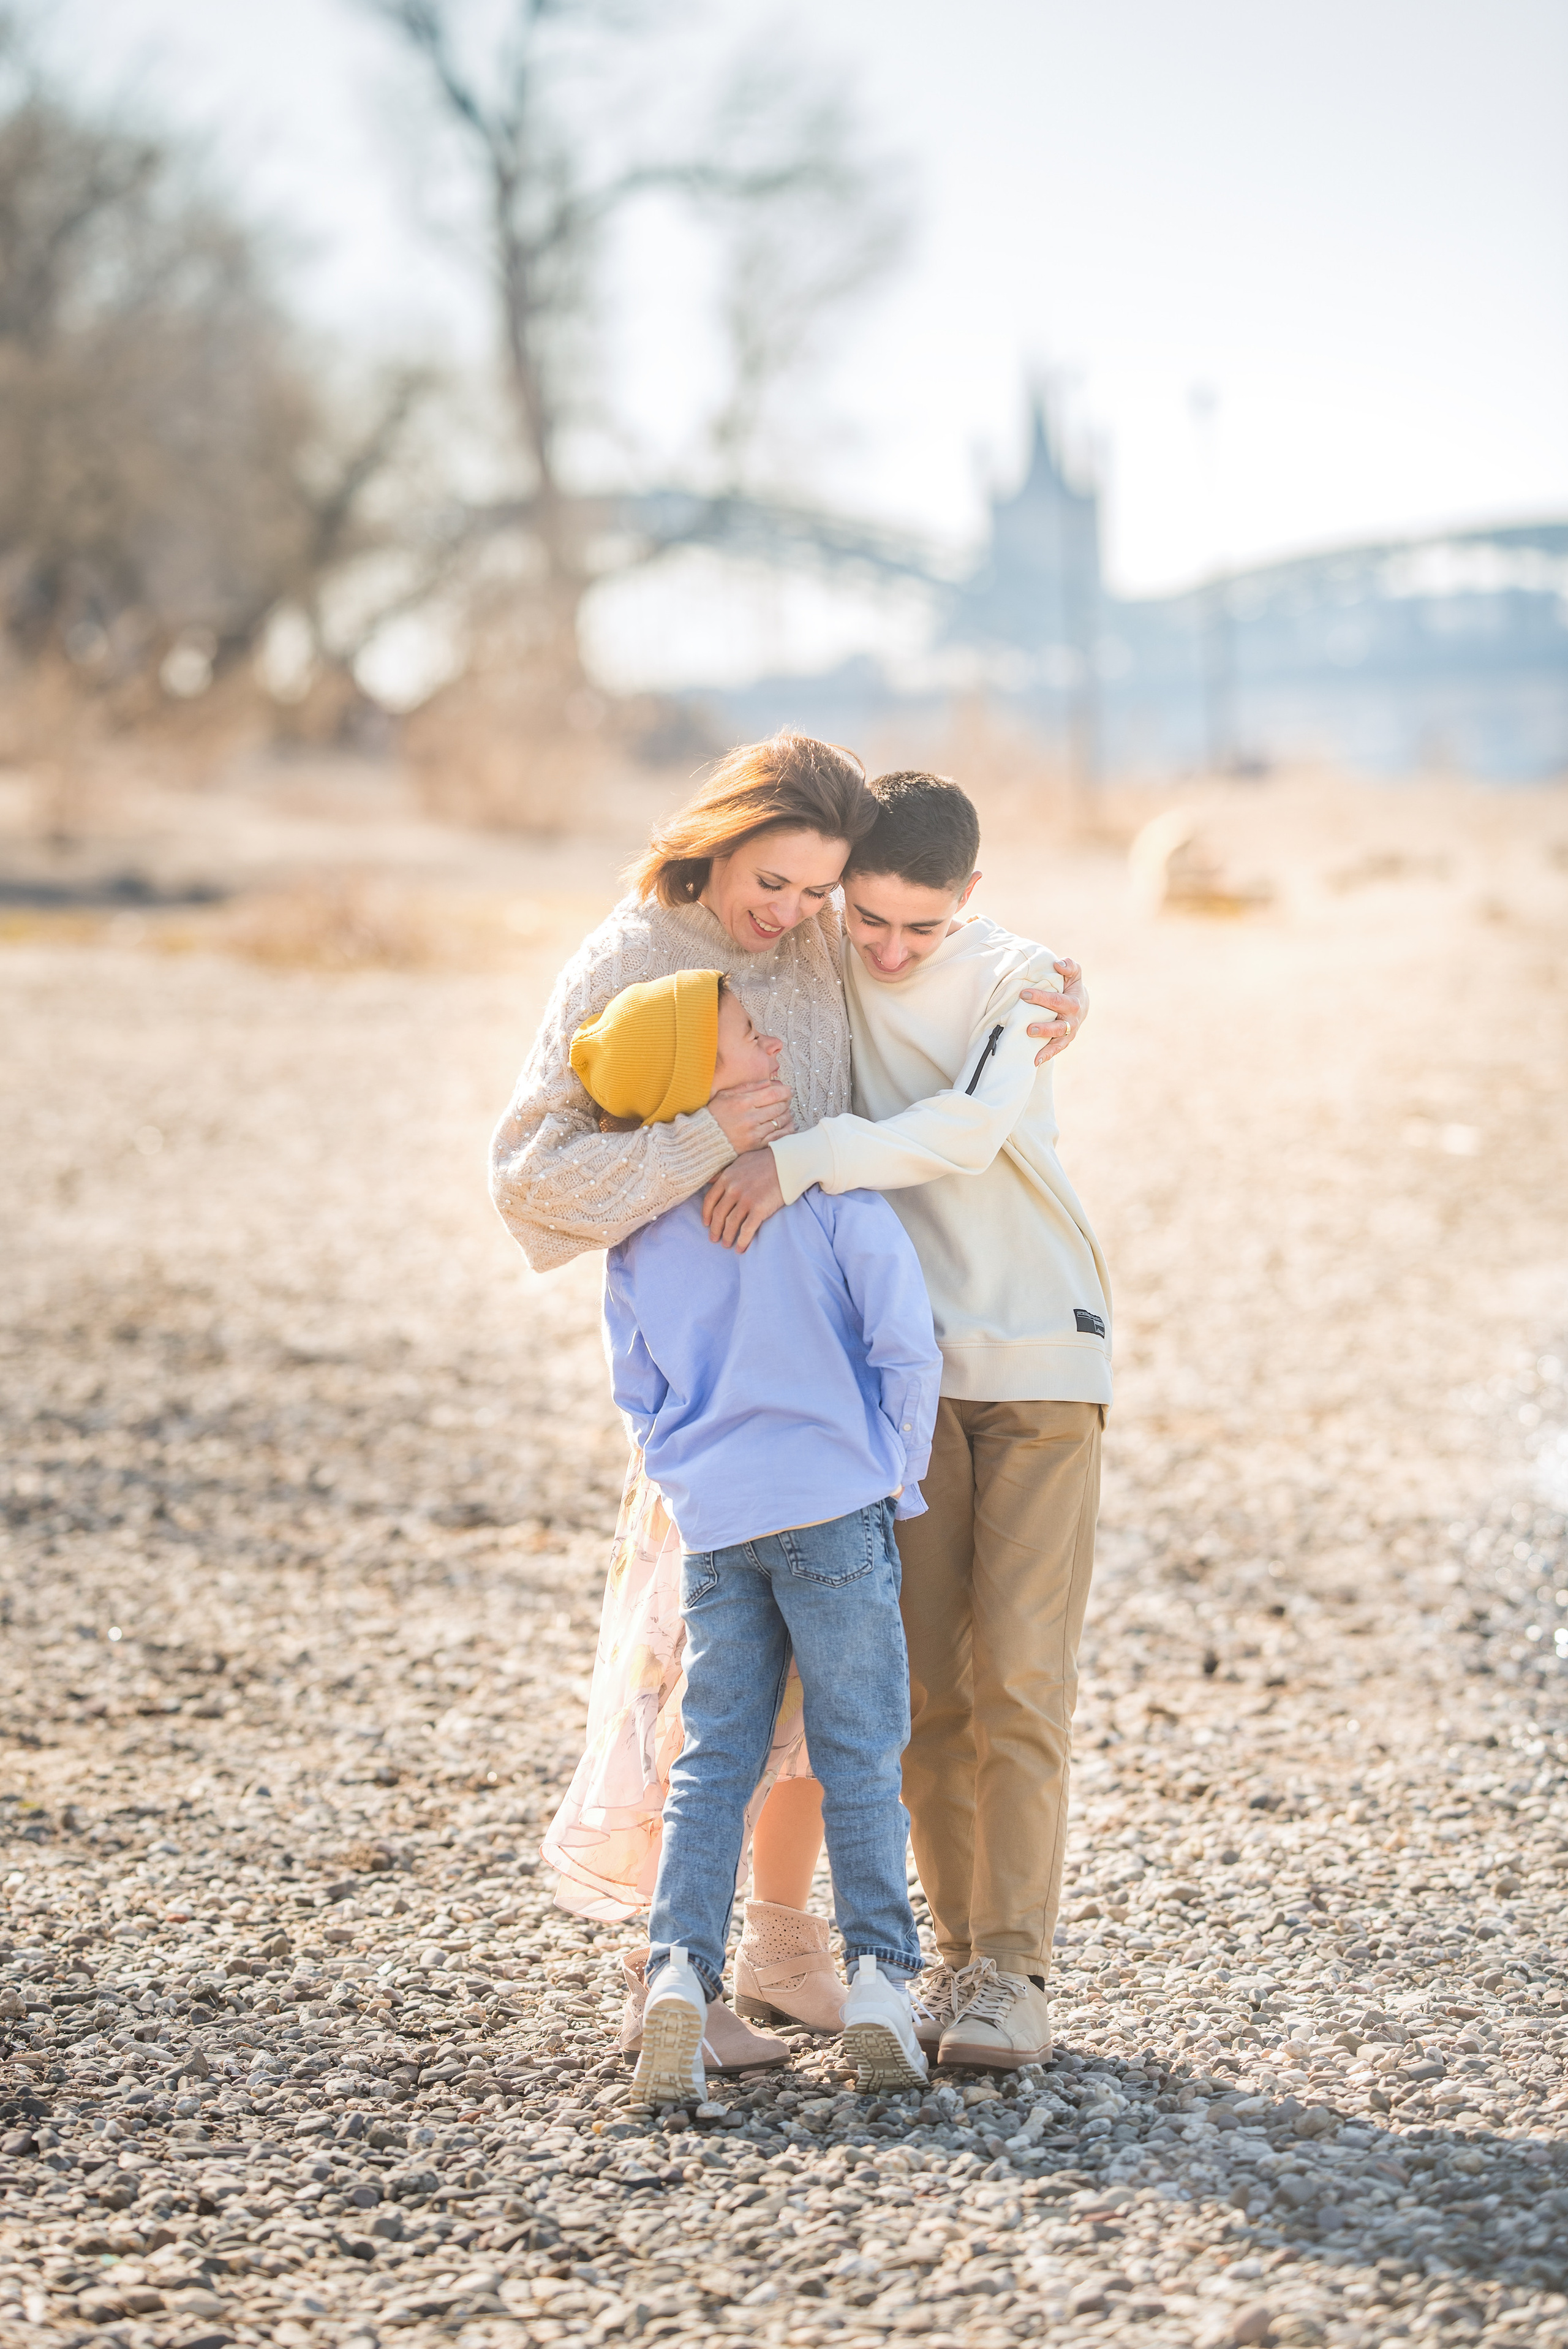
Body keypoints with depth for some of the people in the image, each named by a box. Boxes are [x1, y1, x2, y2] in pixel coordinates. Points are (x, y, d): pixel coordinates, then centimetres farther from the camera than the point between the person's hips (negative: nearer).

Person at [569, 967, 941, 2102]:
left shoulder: (634, 1229, 7)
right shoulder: (830, 1184, -8)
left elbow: (639, 1392, 13)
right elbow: (906, 1345, -8)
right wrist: (901, 1473, 5)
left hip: (712, 1522, 4)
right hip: (839, 1508, -3)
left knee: (714, 1760, 8)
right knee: (861, 1755, 6)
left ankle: (682, 1965, -9)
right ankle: (880, 1971, -2)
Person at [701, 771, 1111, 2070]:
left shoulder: (1018, 977, -7)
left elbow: (966, 1130, -22)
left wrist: (804, 1158, -31)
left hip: (1038, 1355, -3)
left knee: (1019, 1679, -8)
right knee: (923, 1681, 0)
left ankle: (1013, 1969, -7)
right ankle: (958, 1948, 9)